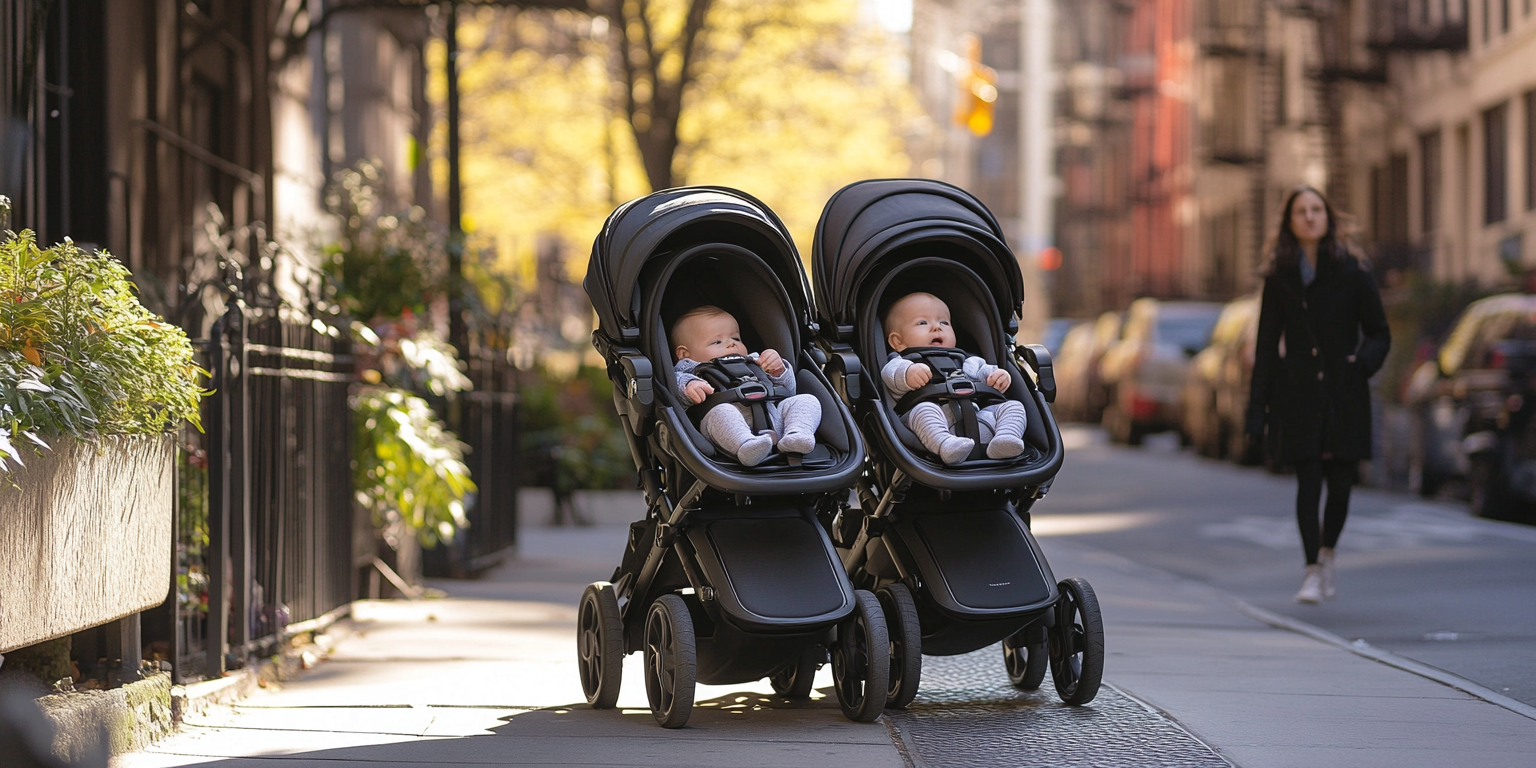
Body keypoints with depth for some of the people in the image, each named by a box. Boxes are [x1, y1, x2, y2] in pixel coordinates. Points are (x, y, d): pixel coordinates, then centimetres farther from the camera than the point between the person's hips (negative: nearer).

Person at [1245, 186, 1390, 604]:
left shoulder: (1352, 271, 2)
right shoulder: (1279, 278, 5)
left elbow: (1379, 333, 7)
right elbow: (1266, 346, 7)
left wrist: (1364, 362, -14)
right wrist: (1257, 409, 2)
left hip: (1345, 394, 0)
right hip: (1299, 393, 0)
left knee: (1340, 483, 3)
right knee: (1308, 481, -8)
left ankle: (1326, 554, 29)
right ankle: (1312, 571, -5)